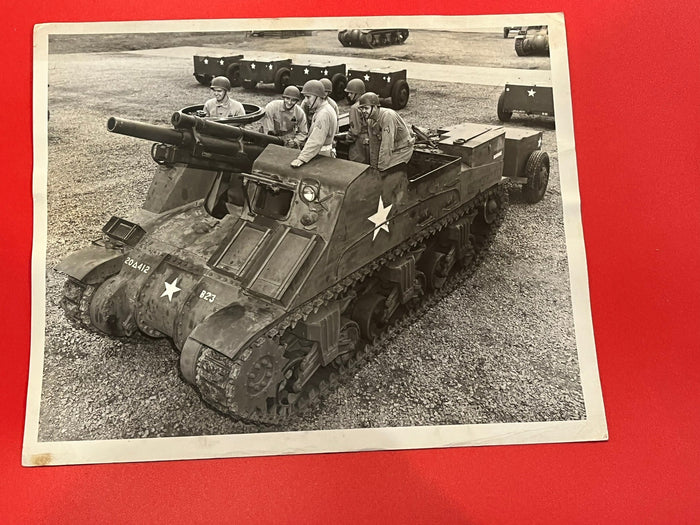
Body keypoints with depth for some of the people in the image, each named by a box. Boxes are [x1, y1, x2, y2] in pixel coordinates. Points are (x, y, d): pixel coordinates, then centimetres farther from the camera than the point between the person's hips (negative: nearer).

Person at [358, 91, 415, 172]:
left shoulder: (387, 116, -29)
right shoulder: (370, 121, -2)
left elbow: (387, 145, -32)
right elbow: (374, 144, 7)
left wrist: (381, 168, -29)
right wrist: (373, 166, 10)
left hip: (402, 150, -8)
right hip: (390, 149, 8)